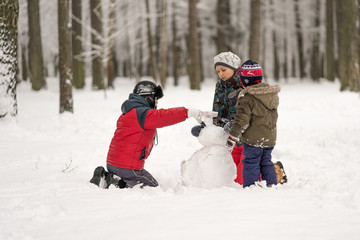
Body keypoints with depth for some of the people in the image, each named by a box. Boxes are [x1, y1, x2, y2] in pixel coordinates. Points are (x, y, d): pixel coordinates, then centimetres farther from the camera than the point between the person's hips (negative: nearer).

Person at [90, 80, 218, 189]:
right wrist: (188, 112, -32)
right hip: (127, 167, -10)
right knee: (153, 187, 3)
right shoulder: (141, 113, -15)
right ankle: (118, 183, -11)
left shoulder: (130, 113, 20)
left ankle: (105, 178, 7)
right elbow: (162, 117, -28)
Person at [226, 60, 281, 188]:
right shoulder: (273, 95, 6)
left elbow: (242, 120, -17)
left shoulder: (247, 98, -16)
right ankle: (272, 184, 23)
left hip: (254, 139, -7)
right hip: (270, 138, 7)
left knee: (251, 164, 1)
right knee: (266, 162, 19)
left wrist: (233, 136, -10)